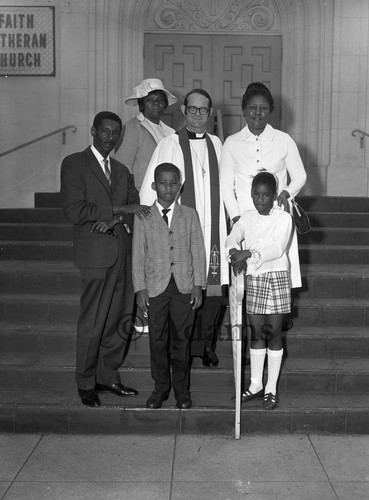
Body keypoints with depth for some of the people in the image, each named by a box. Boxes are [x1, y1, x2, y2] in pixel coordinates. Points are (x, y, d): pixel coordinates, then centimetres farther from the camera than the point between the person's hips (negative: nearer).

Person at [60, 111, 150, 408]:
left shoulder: (121, 170, 21)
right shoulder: (74, 164, 1)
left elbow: (136, 207, 10)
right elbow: (74, 210, -11)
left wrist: (115, 219, -10)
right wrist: (120, 209, -12)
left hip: (123, 251, 6)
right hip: (96, 252, -6)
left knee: (121, 319, 7)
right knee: (93, 322, -2)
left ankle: (108, 376, 21)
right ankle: (86, 384, 12)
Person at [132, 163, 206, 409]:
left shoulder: (190, 215, 6)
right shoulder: (143, 217, 3)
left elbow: (198, 251, 5)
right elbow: (138, 255, 3)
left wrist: (198, 284, -2)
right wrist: (140, 288, -2)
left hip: (184, 286, 0)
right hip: (156, 286, 0)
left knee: (182, 339, 7)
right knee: (157, 340, 5)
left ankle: (182, 390, 20)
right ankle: (161, 388, 21)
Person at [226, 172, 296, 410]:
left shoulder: (283, 218, -5)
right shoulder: (246, 217, 9)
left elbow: (277, 248, -17)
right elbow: (232, 239, -4)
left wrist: (247, 253, -26)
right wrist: (235, 253, -26)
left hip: (276, 277, -4)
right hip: (253, 278, 4)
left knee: (273, 332, 0)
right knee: (256, 332, 9)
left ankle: (271, 388, 10)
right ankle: (256, 384, 20)